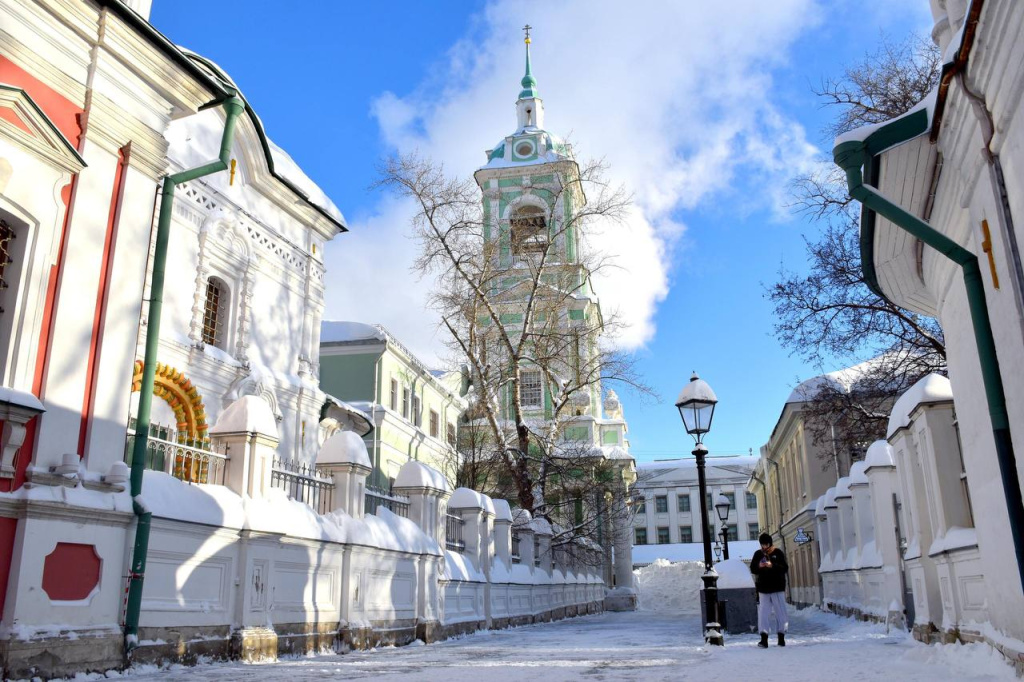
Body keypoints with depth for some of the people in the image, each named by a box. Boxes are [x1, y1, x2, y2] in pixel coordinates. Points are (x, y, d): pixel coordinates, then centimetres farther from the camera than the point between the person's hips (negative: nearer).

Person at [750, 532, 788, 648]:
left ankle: (781, 637, 15)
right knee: (763, 613, -3)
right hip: (763, 589, 2)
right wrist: (759, 566, -13)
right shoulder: (758, 554, 6)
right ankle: (764, 639, -4)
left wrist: (773, 565, -21)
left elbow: (785, 568, -6)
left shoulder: (778, 553, -1)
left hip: (777, 588, -2)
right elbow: (752, 569, 8)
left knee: (780, 612, 5)